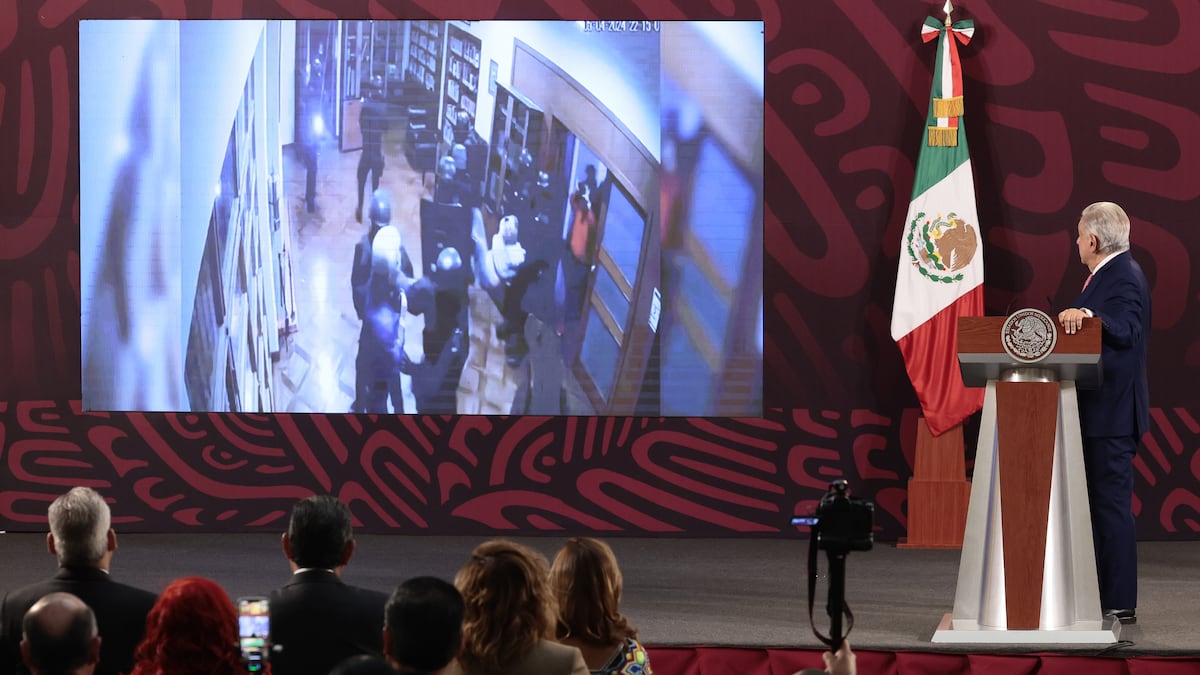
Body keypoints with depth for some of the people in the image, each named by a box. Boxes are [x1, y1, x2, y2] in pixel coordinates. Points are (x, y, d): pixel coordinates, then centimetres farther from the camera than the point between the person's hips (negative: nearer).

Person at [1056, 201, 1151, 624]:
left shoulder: (1123, 279, -16)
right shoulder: (1113, 273, 17)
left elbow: (1128, 330, -32)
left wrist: (1086, 315, -45)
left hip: (1111, 413, -11)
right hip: (1102, 412, 11)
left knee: (1111, 504, -8)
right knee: (1103, 504, 14)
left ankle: (1118, 604, -6)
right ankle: (1109, 596, 19)